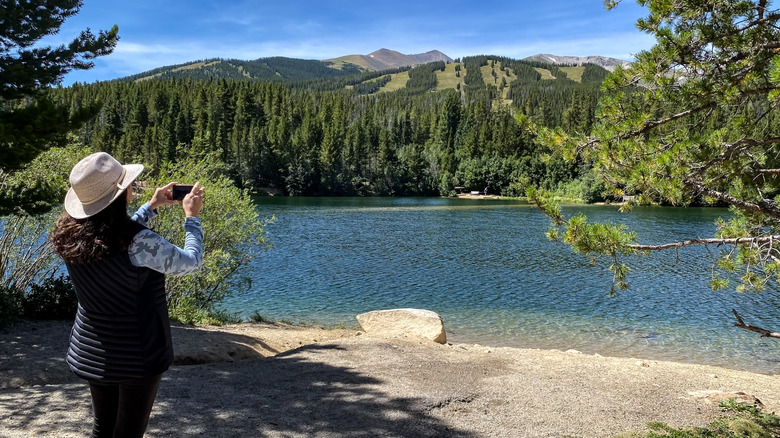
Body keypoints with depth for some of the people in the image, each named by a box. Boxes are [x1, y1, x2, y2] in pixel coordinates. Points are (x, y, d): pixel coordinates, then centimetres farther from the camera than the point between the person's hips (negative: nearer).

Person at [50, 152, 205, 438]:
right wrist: (192, 216, 1)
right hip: (136, 354, -6)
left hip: (91, 351, 6)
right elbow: (190, 262, -11)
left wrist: (151, 207, 16)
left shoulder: (71, 233, -6)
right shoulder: (138, 241, -26)